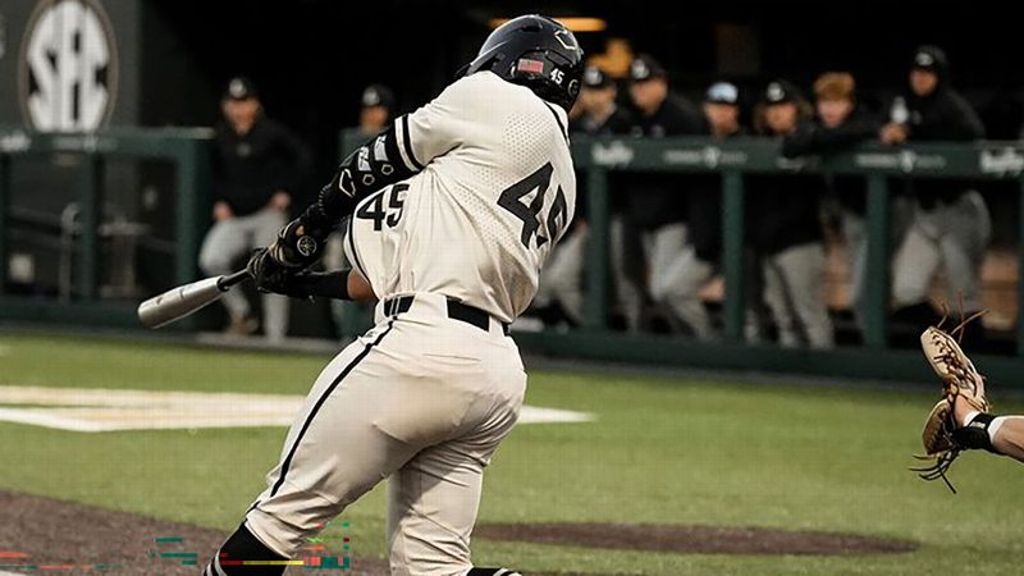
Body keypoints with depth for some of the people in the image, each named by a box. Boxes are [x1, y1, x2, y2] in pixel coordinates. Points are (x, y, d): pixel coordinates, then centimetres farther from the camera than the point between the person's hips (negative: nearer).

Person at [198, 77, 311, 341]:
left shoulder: (271, 132, -5)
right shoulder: (221, 136, 5)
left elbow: (302, 158, 1)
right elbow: (214, 173, 18)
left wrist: (286, 191, -5)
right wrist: (219, 202, 4)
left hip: (268, 213, -3)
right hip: (233, 216, 4)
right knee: (211, 260, -18)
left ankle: (276, 337, 2)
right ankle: (241, 314, -1)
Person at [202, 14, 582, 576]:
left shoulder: (496, 97, 2)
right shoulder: (561, 186, 23)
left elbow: (379, 160, 10)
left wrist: (304, 232, 27)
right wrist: (304, 282, 29)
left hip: (421, 346, -8)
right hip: (500, 375, 8)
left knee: (288, 505, 1)